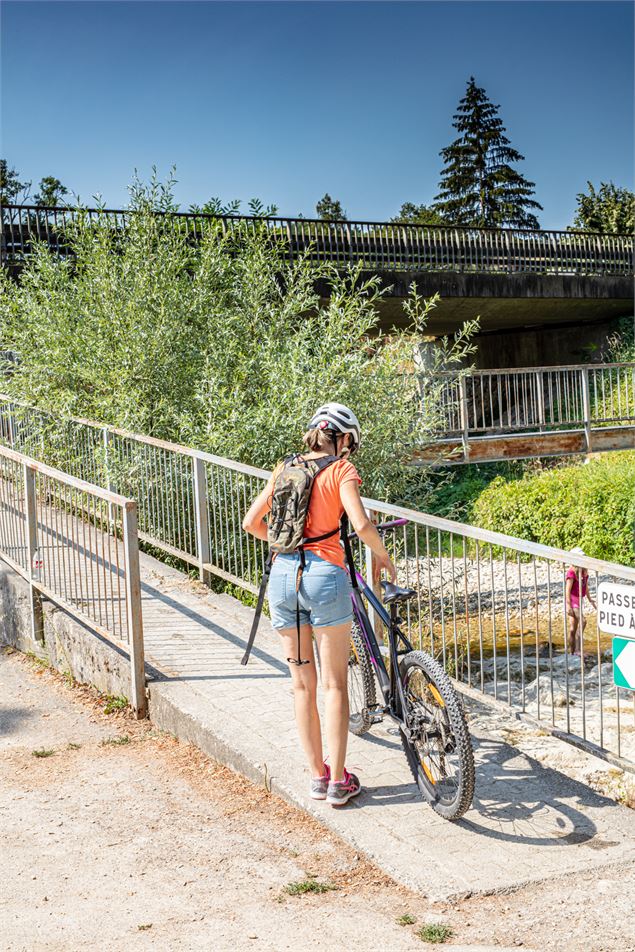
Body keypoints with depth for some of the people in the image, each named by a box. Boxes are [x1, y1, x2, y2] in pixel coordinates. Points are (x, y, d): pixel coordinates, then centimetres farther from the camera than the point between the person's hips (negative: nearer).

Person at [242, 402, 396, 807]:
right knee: (335, 685, 5)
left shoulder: (286, 468, 14)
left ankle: (317, 776, 21)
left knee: (302, 685, 13)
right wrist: (383, 555, 1)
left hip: (283, 575, 5)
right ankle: (339, 782, 9)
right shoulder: (342, 469, -1)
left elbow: (251, 522, 13)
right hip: (324, 573, -5)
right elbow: (361, 523, -16)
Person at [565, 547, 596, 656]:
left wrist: (591, 600, 22)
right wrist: (568, 605, -21)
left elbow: (586, 587, 19)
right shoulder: (572, 572, -15)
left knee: (573, 628, 12)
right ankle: (578, 649, -20)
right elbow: (567, 590, -17)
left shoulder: (584, 572, 7)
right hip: (572, 601, -8)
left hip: (580, 601, 8)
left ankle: (572, 652, 18)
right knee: (582, 621, -22)